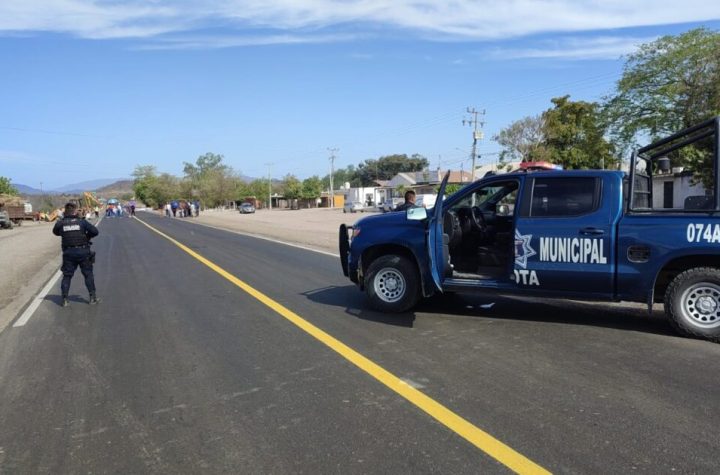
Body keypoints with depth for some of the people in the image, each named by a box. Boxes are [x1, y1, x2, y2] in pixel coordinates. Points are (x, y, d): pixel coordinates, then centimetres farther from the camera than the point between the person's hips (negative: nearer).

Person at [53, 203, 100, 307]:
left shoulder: (61, 223, -2)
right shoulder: (82, 222, -7)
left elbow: (55, 232, 17)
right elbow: (95, 231, -9)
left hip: (68, 252, 2)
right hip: (83, 251, -2)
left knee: (67, 276, 11)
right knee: (88, 274, 9)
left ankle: (64, 299, 10)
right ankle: (92, 297, 11)